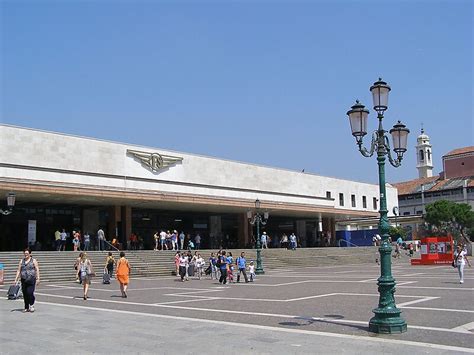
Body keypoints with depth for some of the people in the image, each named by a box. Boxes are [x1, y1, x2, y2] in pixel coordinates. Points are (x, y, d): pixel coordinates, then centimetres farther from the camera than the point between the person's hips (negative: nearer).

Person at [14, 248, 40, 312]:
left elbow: (37, 270, -2)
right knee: (25, 294, 5)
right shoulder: (21, 261, 14)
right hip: (23, 280, 4)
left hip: (31, 279, -4)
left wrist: (38, 278, -10)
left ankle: (32, 305, 4)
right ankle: (26, 308, 14)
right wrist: (16, 279, 6)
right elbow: (18, 271, 13)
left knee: (30, 292, -14)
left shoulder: (33, 261, 3)